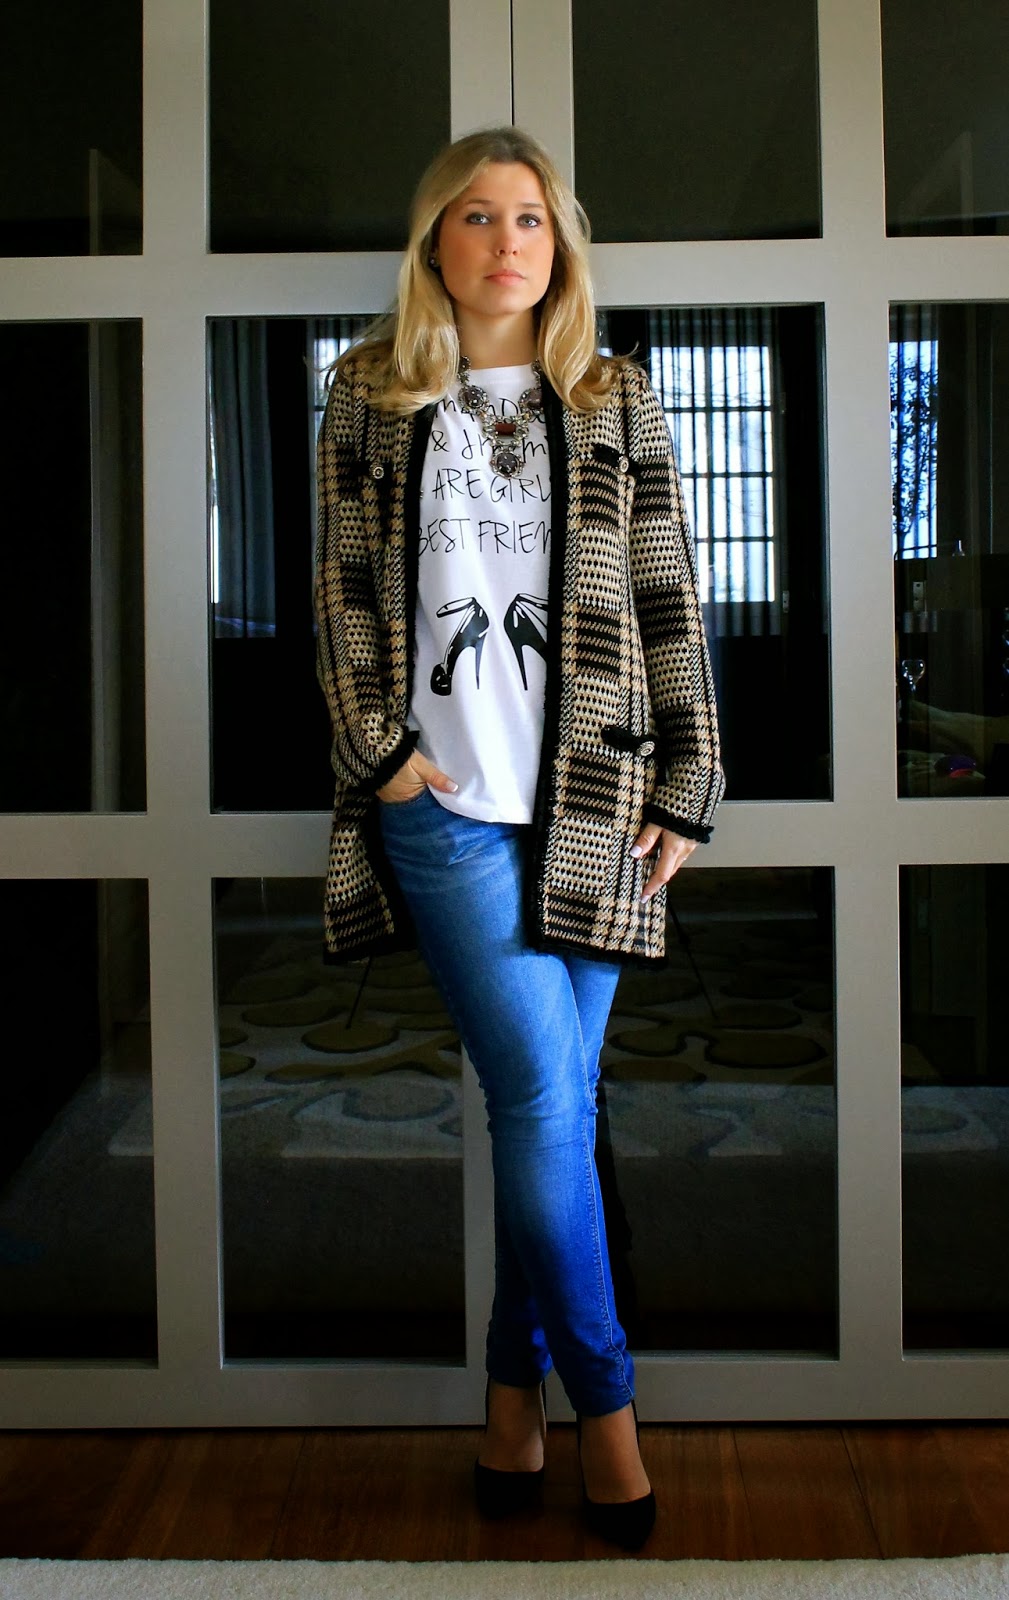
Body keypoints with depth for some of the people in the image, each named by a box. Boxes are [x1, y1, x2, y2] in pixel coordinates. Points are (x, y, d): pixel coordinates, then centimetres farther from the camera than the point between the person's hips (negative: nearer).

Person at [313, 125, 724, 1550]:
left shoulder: (616, 402, 11)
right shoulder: (371, 393, 10)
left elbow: (670, 601, 7)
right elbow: (344, 585, 6)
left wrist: (687, 788, 2)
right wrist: (378, 746, -4)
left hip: (592, 799, 2)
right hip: (446, 801, -1)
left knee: (552, 1106, 5)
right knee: (543, 1100, -7)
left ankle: (517, 1383, 23)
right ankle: (605, 1402, 11)